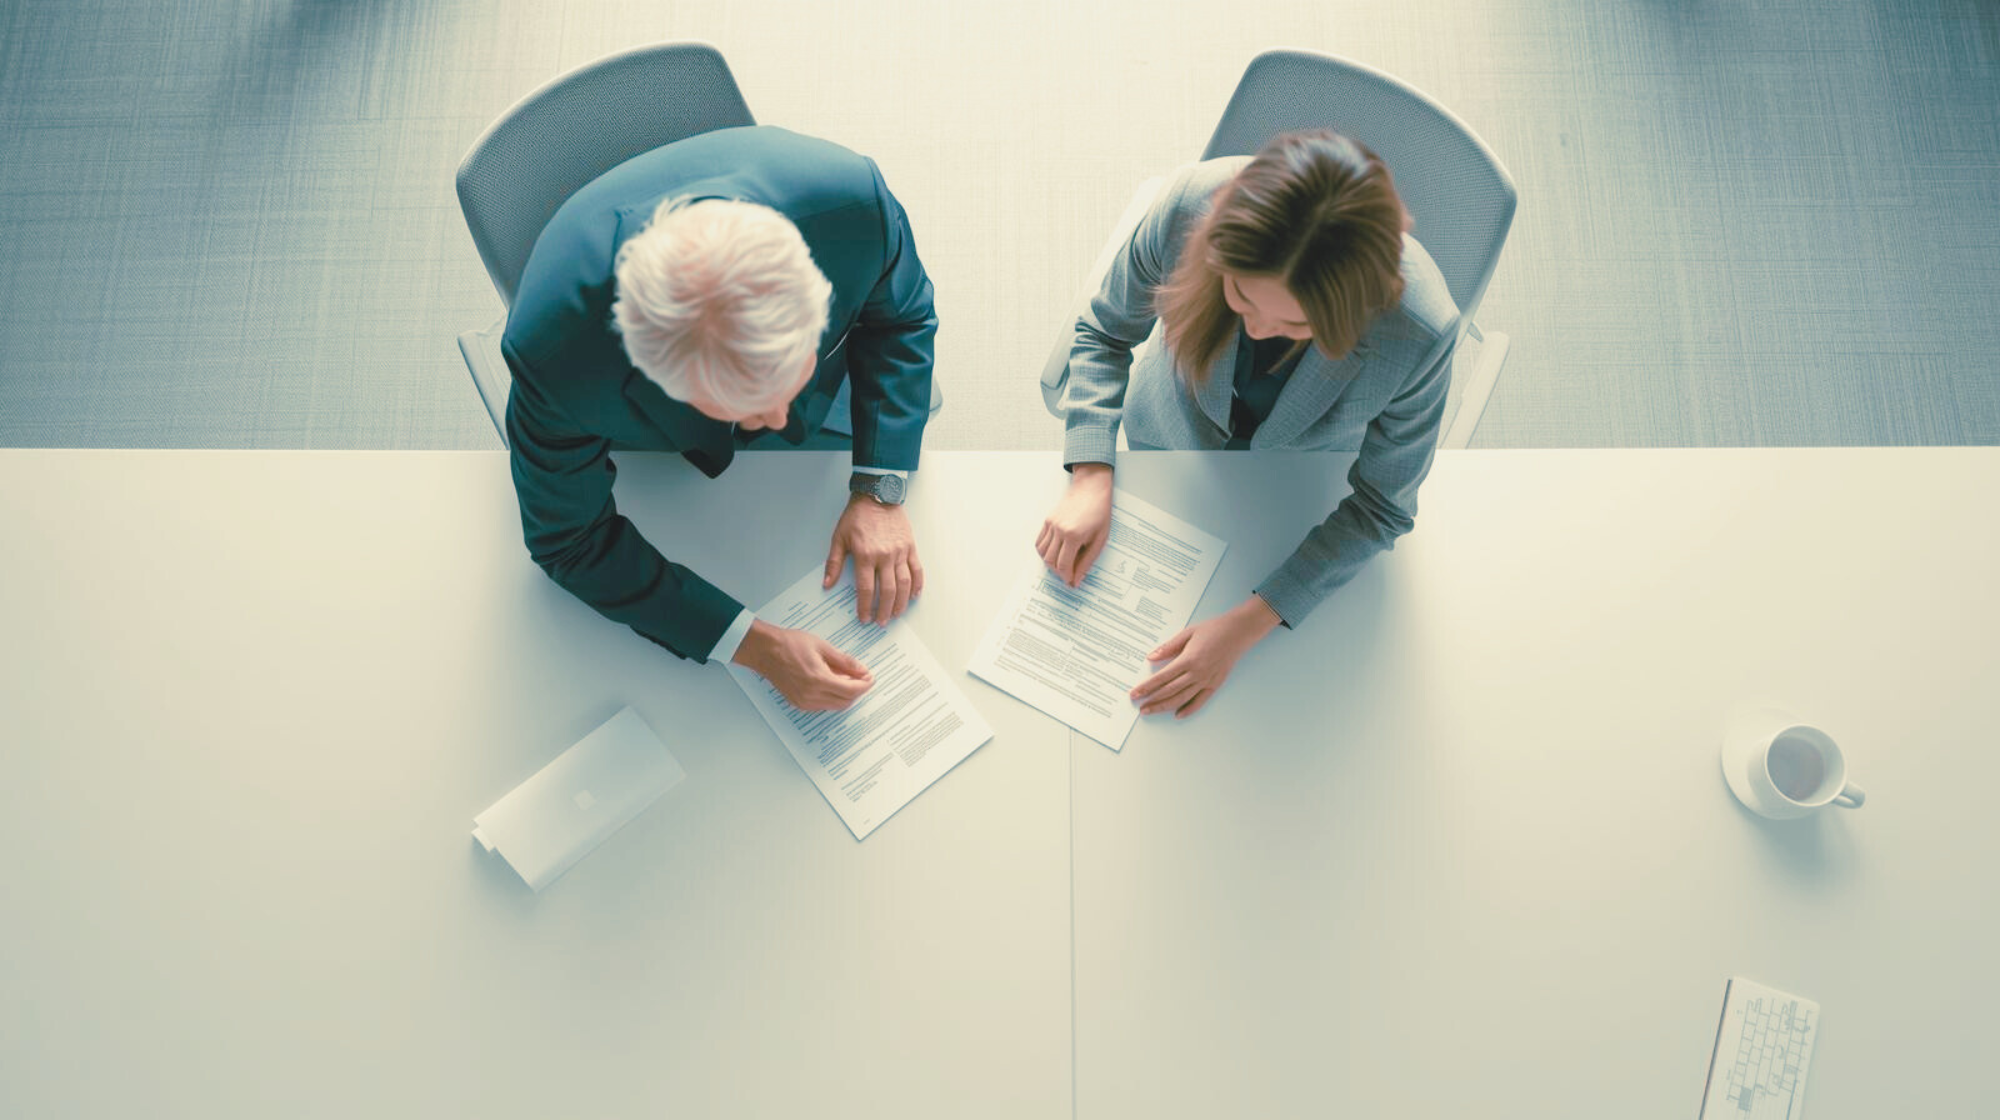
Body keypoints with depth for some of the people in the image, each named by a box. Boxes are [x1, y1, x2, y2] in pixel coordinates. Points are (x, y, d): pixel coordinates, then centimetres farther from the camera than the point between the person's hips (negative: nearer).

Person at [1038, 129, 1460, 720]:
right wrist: (1090, 476, -28)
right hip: (1170, 436, 1)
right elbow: (1105, 332, -16)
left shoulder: (1419, 332, -41)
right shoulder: (1190, 204, -38)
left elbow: (1381, 505, -24)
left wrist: (1247, 626, -31)